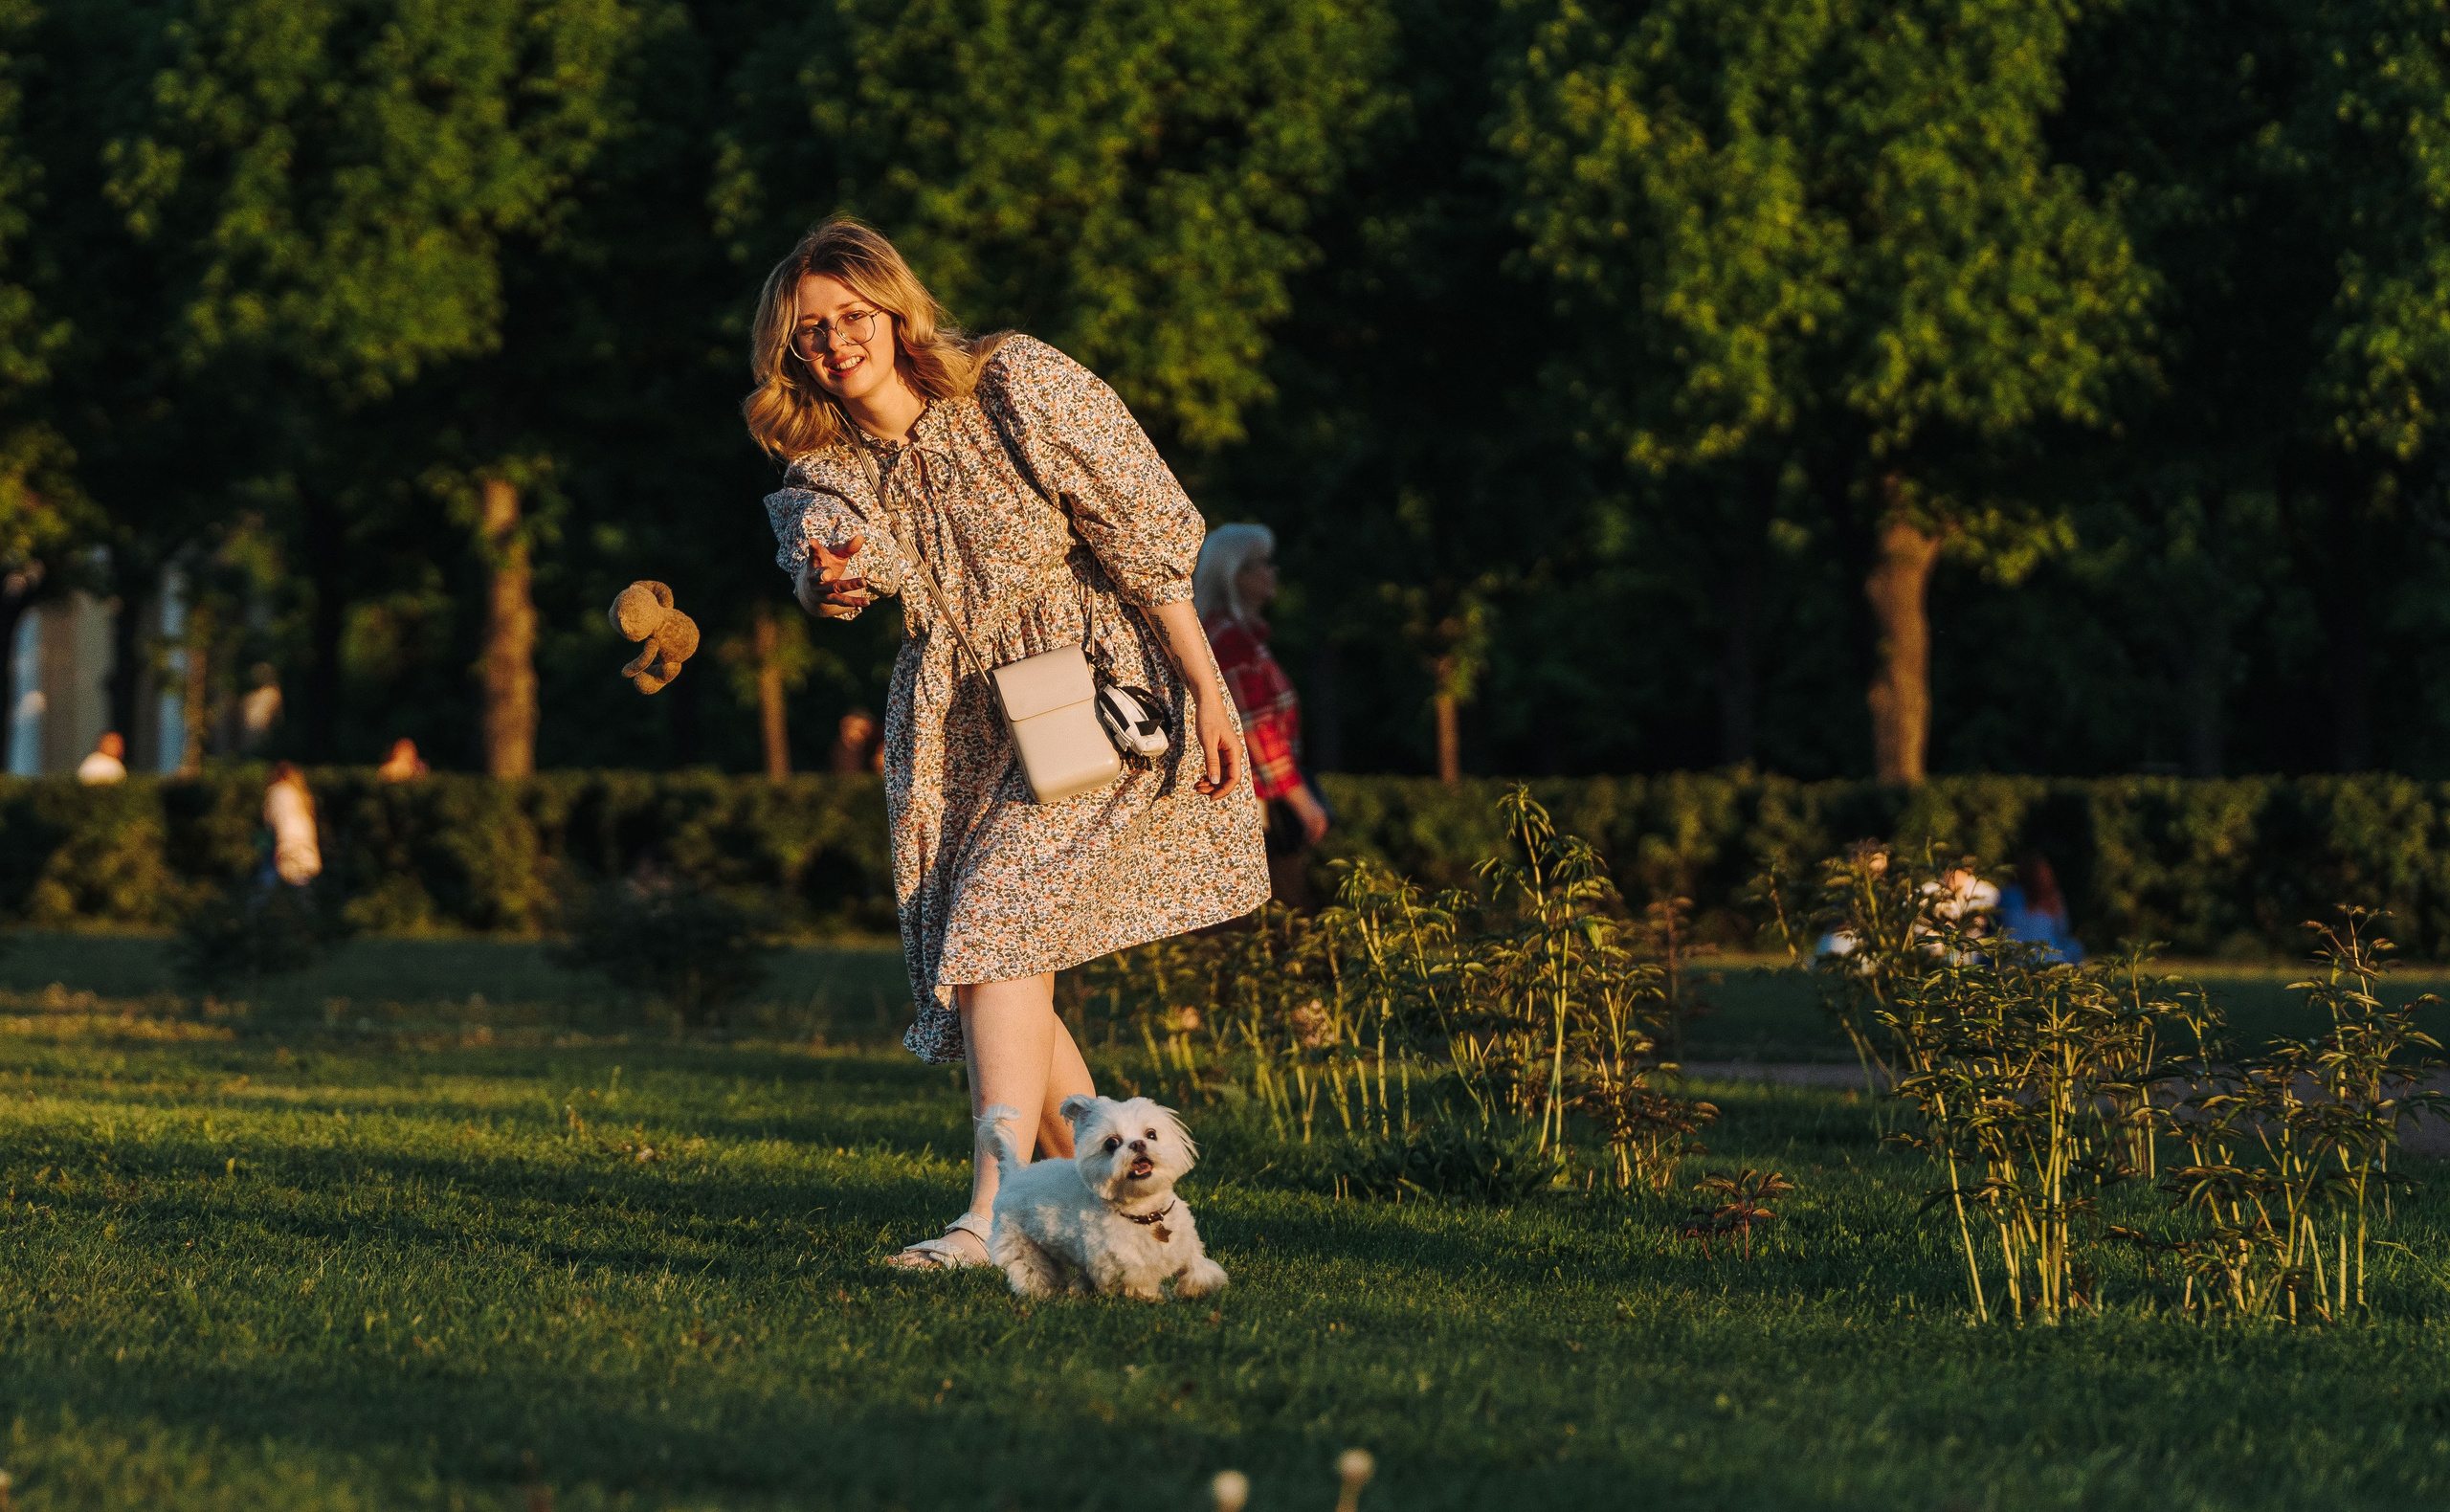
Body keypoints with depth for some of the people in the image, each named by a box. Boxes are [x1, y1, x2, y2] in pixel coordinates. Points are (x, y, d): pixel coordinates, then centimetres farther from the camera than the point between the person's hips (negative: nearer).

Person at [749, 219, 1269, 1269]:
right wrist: (832, 582, -44)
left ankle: (996, 1212, -28)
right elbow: (822, 549, -19)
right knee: (969, 971, 3)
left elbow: (1144, 530, -9)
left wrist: (1205, 688, -11)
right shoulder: (825, 464, 3)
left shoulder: (1020, 387, -11)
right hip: (961, 735, 6)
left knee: (999, 932, -21)